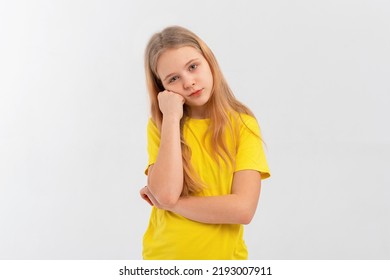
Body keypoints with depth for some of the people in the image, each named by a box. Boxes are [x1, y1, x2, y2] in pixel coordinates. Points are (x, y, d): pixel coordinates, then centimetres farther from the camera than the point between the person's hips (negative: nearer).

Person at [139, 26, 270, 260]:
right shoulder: (160, 125, -4)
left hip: (223, 256, -1)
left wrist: (170, 203, -15)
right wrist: (172, 117, -18)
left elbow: (243, 209, -19)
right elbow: (166, 194, -20)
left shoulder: (243, 124, -9)